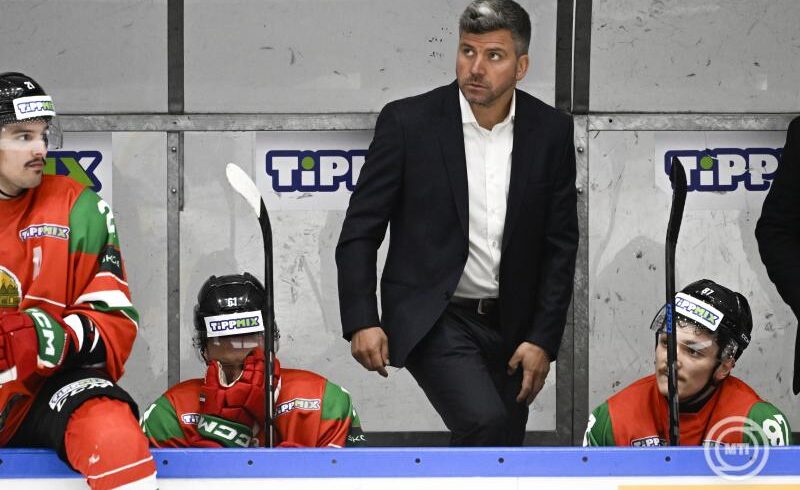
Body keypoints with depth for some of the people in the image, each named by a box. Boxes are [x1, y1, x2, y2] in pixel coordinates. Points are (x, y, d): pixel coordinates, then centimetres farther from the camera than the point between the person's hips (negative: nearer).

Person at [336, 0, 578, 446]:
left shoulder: (551, 132, -1)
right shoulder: (409, 121, -8)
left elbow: (561, 244, 4)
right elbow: (360, 230, -5)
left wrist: (543, 340, -4)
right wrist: (362, 322, -14)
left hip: (510, 325, 4)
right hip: (433, 320, -4)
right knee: (485, 422, -27)